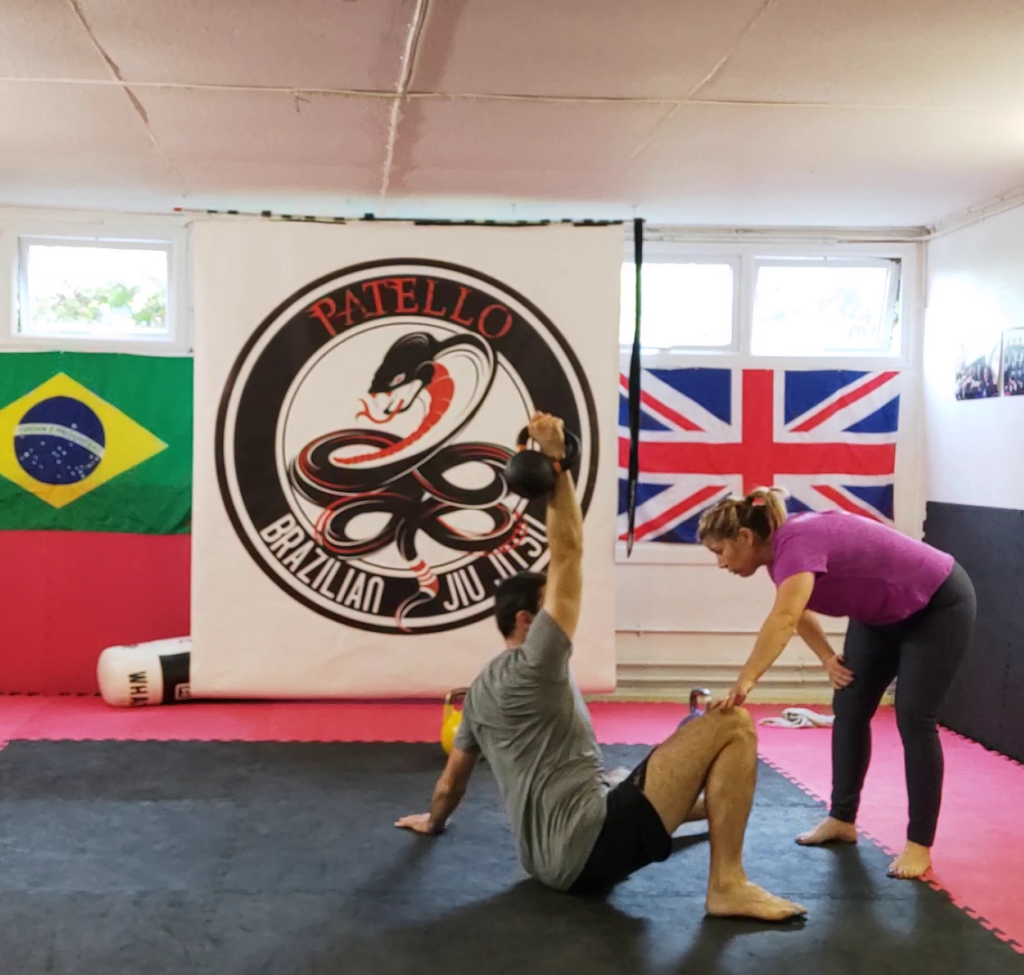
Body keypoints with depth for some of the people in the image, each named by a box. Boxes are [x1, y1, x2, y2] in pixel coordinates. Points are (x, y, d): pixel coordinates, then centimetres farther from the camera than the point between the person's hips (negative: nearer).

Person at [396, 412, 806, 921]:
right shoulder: (533, 666, -8)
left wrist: (433, 822, 49)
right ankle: (727, 885, -12)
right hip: (590, 845, -11)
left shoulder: (483, 689, 19)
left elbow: (453, 776, 29)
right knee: (733, 724, -13)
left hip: (555, 856, 11)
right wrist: (557, 464, -10)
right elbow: (567, 555, -13)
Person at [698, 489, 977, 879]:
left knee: (913, 720, -9)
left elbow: (784, 618, -50)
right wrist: (827, 657, -5)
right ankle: (842, 819, 17)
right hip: (880, 614, 9)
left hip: (938, 604, -9)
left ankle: (919, 844, -1)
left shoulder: (796, 541, -33)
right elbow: (798, 612, 11)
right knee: (849, 709, 6)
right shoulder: (781, 549, -6)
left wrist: (745, 681, -59)